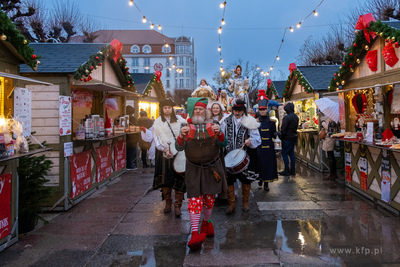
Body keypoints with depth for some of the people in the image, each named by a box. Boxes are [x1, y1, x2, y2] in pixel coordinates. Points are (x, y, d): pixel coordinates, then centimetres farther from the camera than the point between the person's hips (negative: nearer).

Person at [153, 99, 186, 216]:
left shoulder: (179, 119, 6)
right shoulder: (157, 122, 7)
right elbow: (156, 138, 3)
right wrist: (164, 150, -11)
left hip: (178, 153, -1)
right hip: (164, 155, 1)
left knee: (180, 179, -5)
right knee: (165, 179, 5)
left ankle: (177, 205, 5)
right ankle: (168, 203, 22)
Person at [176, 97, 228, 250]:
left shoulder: (212, 125, 3)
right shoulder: (187, 127, 1)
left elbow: (223, 144, -4)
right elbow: (179, 148, -8)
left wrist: (219, 133, -24)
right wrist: (181, 136, -28)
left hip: (212, 168, 2)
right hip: (194, 169, -1)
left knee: (209, 198, 10)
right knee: (194, 199, -11)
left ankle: (206, 223, 36)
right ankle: (195, 234, -11)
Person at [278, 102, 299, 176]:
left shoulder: (287, 117, -18)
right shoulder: (296, 117, 10)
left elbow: (283, 129, -17)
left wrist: (281, 137, -8)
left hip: (287, 138, -9)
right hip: (294, 137, 9)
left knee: (284, 154, -2)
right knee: (291, 153, 13)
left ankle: (287, 171, -1)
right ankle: (292, 170, 16)